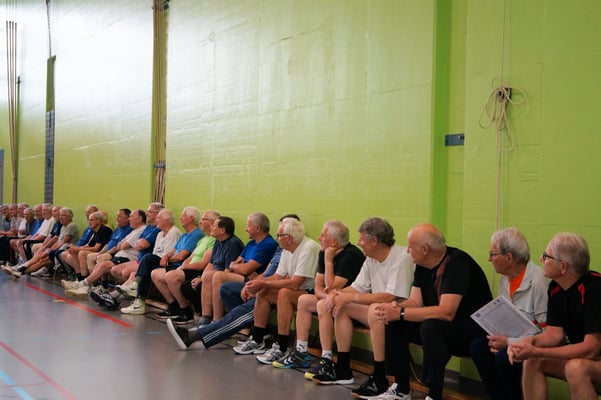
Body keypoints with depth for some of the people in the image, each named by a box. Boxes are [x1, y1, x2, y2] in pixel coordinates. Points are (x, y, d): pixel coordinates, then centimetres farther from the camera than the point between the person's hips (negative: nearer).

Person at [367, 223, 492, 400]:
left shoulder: (456, 263, -24)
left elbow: (446, 312, -32)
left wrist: (400, 313, -29)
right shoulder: (423, 266, 3)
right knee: (393, 324, -4)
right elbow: (415, 302, 4)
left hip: (474, 328, -9)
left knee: (430, 326, -34)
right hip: (441, 324, 9)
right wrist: (395, 307, -20)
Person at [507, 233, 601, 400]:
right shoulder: (555, 288, 0)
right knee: (532, 361, -6)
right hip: (583, 356, 8)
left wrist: (536, 352, -29)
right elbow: (555, 334, 3)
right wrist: (531, 342, -20)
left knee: (576, 367, -33)